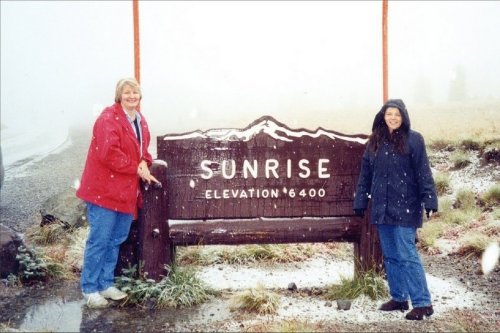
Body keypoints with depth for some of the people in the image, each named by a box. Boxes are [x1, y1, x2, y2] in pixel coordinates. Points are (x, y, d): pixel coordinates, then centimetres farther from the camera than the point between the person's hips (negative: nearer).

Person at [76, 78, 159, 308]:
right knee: (99, 240, -3)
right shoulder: (109, 118, -14)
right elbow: (109, 153, -23)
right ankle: (90, 288, 8)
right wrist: (137, 169, -15)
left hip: (126, 191, 9)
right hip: (105, 189, -8)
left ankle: (106, 284, 27)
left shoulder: (140, 121, 13)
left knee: (117, 240, 15)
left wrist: (144, 163, -2)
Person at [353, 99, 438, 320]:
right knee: (390, 256, 12)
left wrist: (429, 201, -15)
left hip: (405, 208, -6)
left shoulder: (413, 140, -5)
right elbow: (365, 174, 12)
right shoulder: (375, 142, 10)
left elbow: (423, 173, -9)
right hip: (382, 208, 6)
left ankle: (423, 303, -2)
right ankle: (398, 298, 24)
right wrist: (360, 202, 10)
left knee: (407, 255, -8)